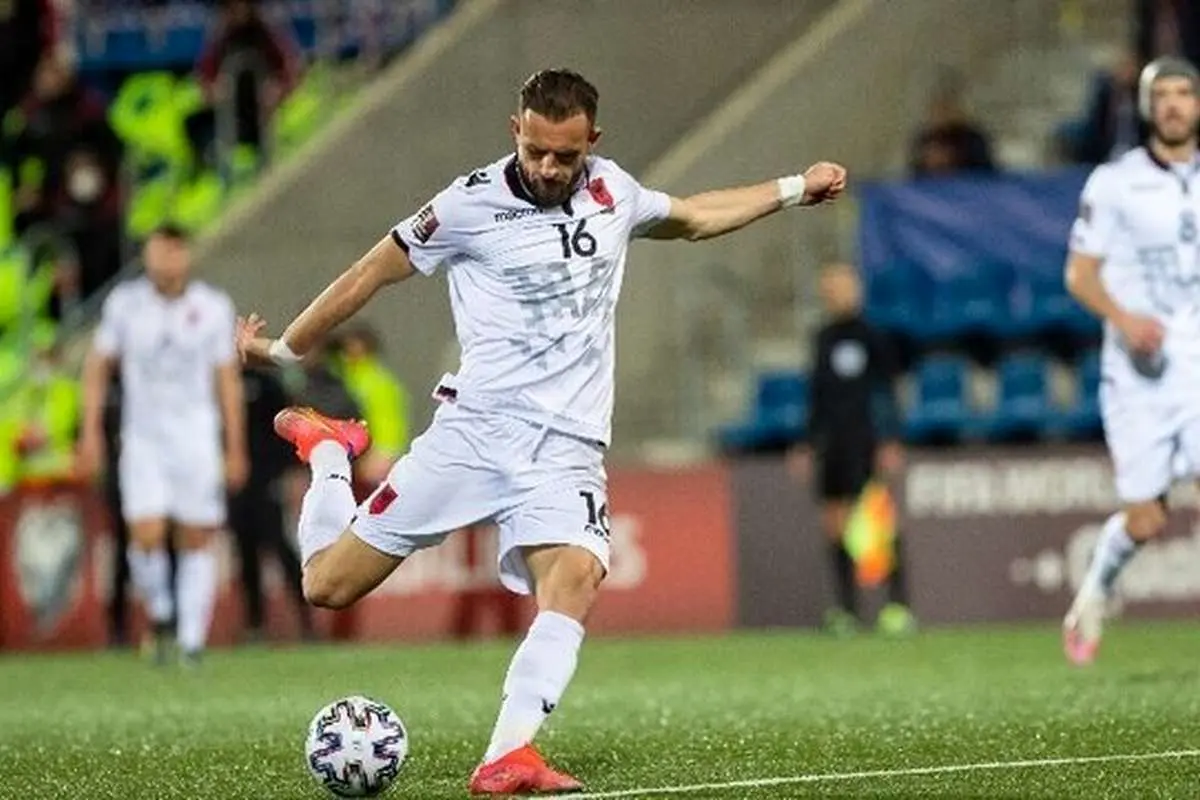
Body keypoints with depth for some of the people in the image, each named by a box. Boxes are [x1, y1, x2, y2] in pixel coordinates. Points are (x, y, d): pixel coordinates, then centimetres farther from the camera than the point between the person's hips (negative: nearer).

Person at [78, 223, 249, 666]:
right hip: (142, 440, 0)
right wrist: (91, 432, 1)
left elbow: (228, 380, 5)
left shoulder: (214, 308, -1)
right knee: (146, 537, -13)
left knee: (197, 542, 1)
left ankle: (192, 641, 8)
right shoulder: (124, 304, 0)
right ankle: (158, 615, 12)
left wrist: (236, 448, 4)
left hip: (197, 439, 0)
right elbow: (97, 367, 8)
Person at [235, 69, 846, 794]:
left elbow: (694, 219, 31)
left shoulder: (613, 191, 10)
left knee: (576, 577, -28)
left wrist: (794, 189, 33)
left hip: (566, 451, 2)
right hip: (475, 428, -2)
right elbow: (377, 269, 6)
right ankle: (328, 450, 29)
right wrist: (284, 349, 12)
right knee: (329, 585, -2)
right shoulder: (473, 204, -4)